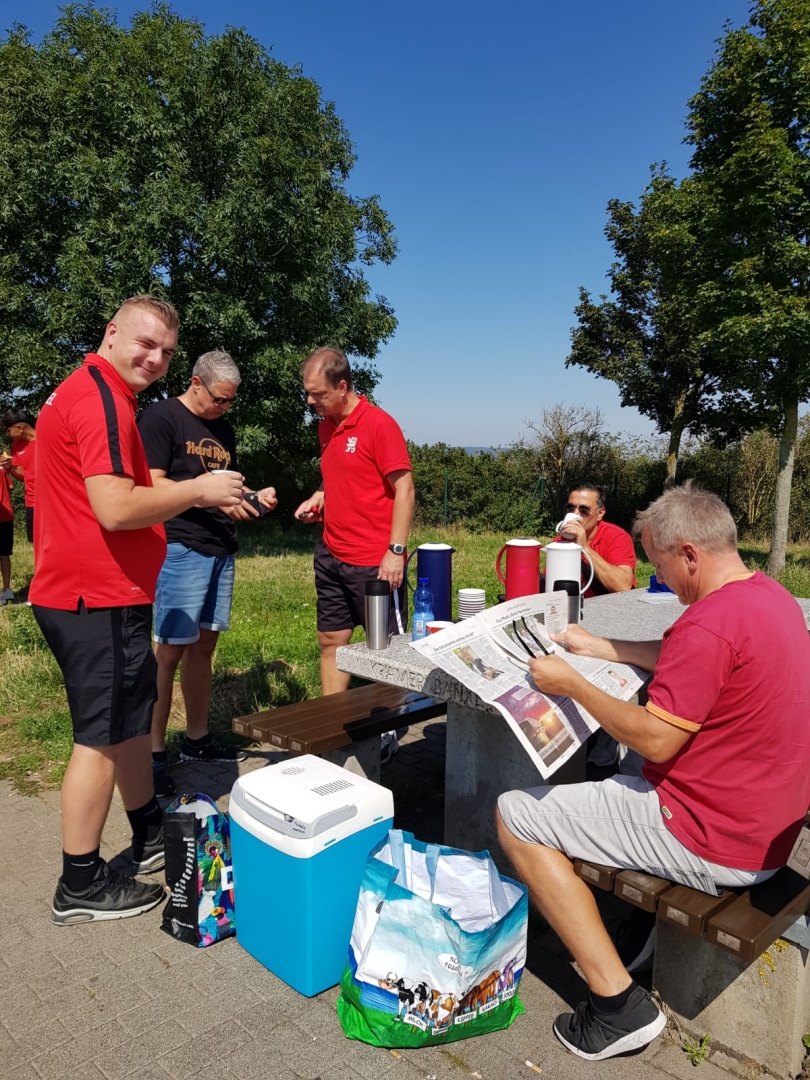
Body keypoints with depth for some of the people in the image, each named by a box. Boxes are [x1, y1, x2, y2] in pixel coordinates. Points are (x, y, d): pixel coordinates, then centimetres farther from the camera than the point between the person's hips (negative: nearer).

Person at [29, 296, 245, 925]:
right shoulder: (103, 399, -17)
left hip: (87, 592, 11)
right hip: (99, 598, -11)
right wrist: (198, 490, -14)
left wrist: (203, 495, 14)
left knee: (133, 714, 20)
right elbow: (116, 509, -26)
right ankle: (81, 886, 16)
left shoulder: (83, 391, 18)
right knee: (103, 737, 1)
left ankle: (151, 836, 37)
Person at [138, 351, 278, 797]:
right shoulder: (161, 418, -5)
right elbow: (152, 485, -13)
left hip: (221, 550, 8)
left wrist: (252, 497, 4)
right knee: (169, 650, -6)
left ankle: (197, 738, 24)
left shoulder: (223, 429, 19)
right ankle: (153, 753, 3)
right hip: (179, 549, -7)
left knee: (204, 644, 13)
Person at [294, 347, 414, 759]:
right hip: (330, 556, 8)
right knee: (331, 641, 11)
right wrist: (319, 496, 5)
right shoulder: (326, 428, 12)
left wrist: (396, 550, -19)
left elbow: (404, 489, -14)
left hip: (374, 562, -8)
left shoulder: (378, 424, -11)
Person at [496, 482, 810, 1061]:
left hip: (717, 846, -10)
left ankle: (620, 1003, -2)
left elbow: (655, 739, -24)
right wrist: (597, 646, 15)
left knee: (516, 817, -5)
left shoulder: (709, 622, -27)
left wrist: (572, 684, -13)